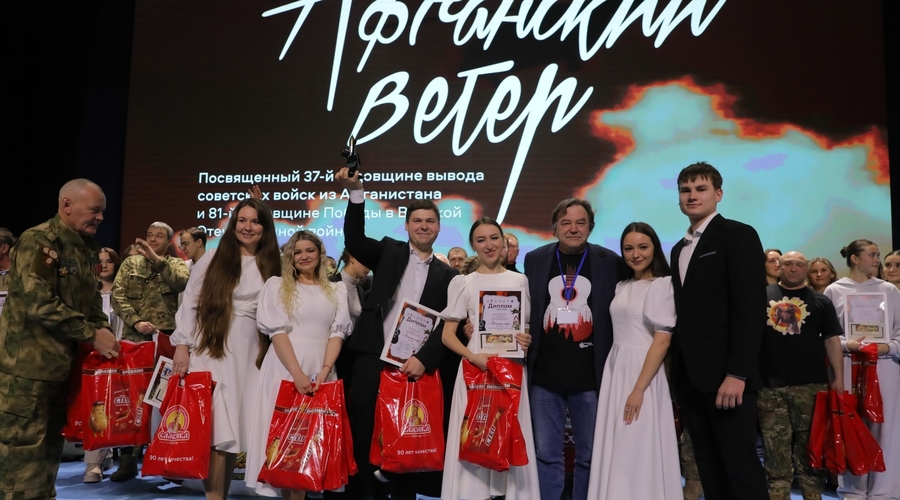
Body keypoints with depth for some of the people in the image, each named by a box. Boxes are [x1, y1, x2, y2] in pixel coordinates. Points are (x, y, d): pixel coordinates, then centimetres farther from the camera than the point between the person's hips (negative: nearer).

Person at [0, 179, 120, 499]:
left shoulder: (86, 249, 14)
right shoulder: (38, 241, -13)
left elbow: (91, 302, 19)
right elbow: (40, 304, -21)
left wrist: (106, 335, 1)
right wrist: (93, 334, -18)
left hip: (64, 364, 9)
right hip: (28, 364, -8)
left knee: (50, 446, 15)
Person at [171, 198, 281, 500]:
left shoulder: (273, 266, 11)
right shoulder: (213, 258, 7)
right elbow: (190, 303, 5)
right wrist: (182, 345, -3)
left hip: (251, 354, 2)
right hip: (211, 350, -2)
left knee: (232, 428, 1)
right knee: (215, 427, -8)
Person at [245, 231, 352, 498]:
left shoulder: (337, 290, 12)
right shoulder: (277, 285, 5)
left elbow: (338, 331, 4)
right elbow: (276, 331, -4)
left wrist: (325, 370, -11)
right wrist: (297, 373, -15)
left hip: (321, 369, 2)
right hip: (284, 368, -2)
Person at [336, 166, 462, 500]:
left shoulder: (448, 275, 9)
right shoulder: (389, 252, 10)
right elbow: (354, 241, -6)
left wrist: (423, 359, -12)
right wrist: (356, 192, -17)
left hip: (415, 365, 0)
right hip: (372, 360, 0)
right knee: (362, 437, 3)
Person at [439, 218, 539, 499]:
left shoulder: (519, 280, 8)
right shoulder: (463, 283, 2)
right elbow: (447, 335, 0)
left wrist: (528, 340, -8)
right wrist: (473, 356, -17)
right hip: (475, 367, -1)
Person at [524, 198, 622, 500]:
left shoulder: (610, 261, 1)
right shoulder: (534, 259, 6)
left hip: (591, 377, -1)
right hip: (544, 376, 1)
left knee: (590, 457, 10)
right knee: (546, 455, 10)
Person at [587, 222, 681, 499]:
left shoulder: (663, 284, -9)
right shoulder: (622, 286, 12)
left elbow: (662, 341, -15)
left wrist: (639, 388, -19)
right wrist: (616, 373, 5)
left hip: (642, 371, -7)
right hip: (615, 369, 7)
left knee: (639, 449, 0)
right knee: (616, 448, 11)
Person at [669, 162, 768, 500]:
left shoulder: (738, 235, -4)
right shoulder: (679, 249, 18)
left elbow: (751, 308, -13)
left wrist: (737, 373, -20)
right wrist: (677, 370, 9)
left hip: (725, 375, -7)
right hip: (689, 376, 7)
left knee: (740, 465, -2)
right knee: (708, 468, 11)